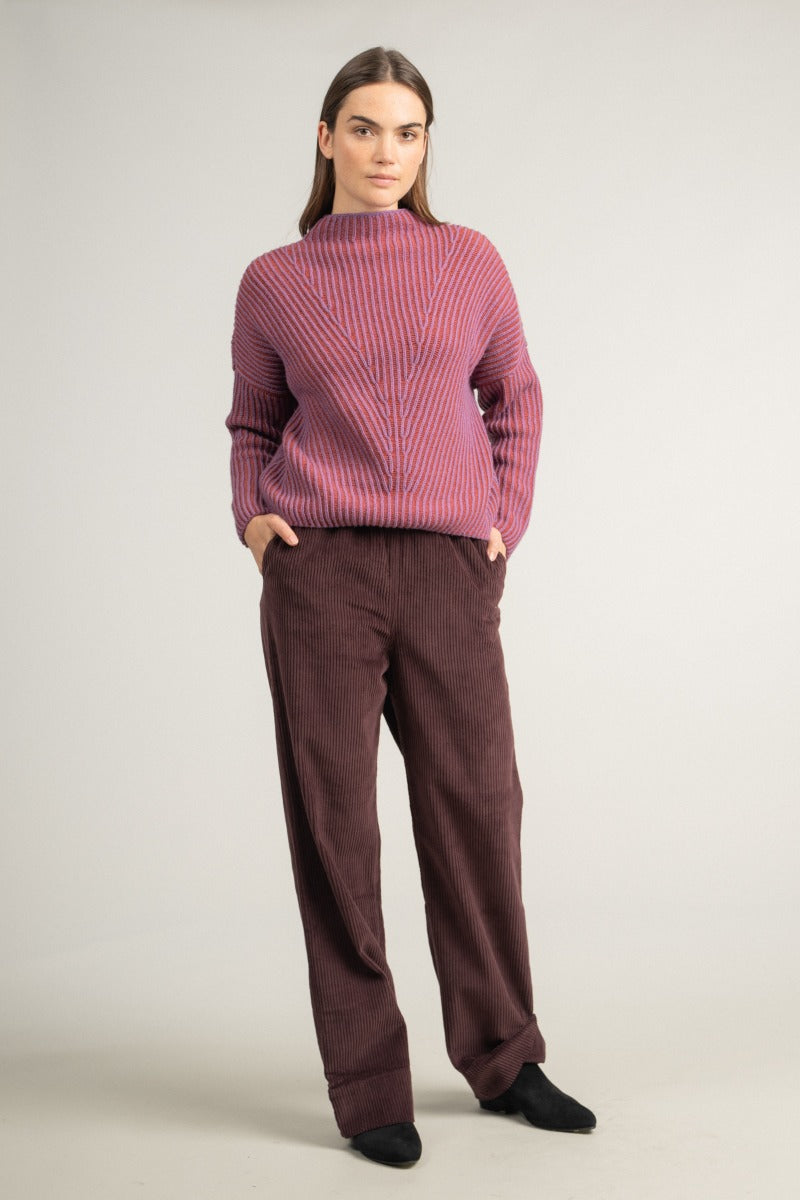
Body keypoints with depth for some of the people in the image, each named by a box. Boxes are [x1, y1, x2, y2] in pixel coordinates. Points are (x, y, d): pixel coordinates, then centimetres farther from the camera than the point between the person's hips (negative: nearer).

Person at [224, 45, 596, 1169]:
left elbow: (515, 400, 18)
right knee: (333, 820, 0)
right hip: (320, 568, -1)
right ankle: (368, 1087, 11)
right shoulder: (274, 283, 7)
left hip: (451, 570, 1)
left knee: (476, 804, 5)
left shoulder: (471, 261, 8)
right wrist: (251, 516, 3)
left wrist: (507, 520, 8)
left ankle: (503, 1054, 22)